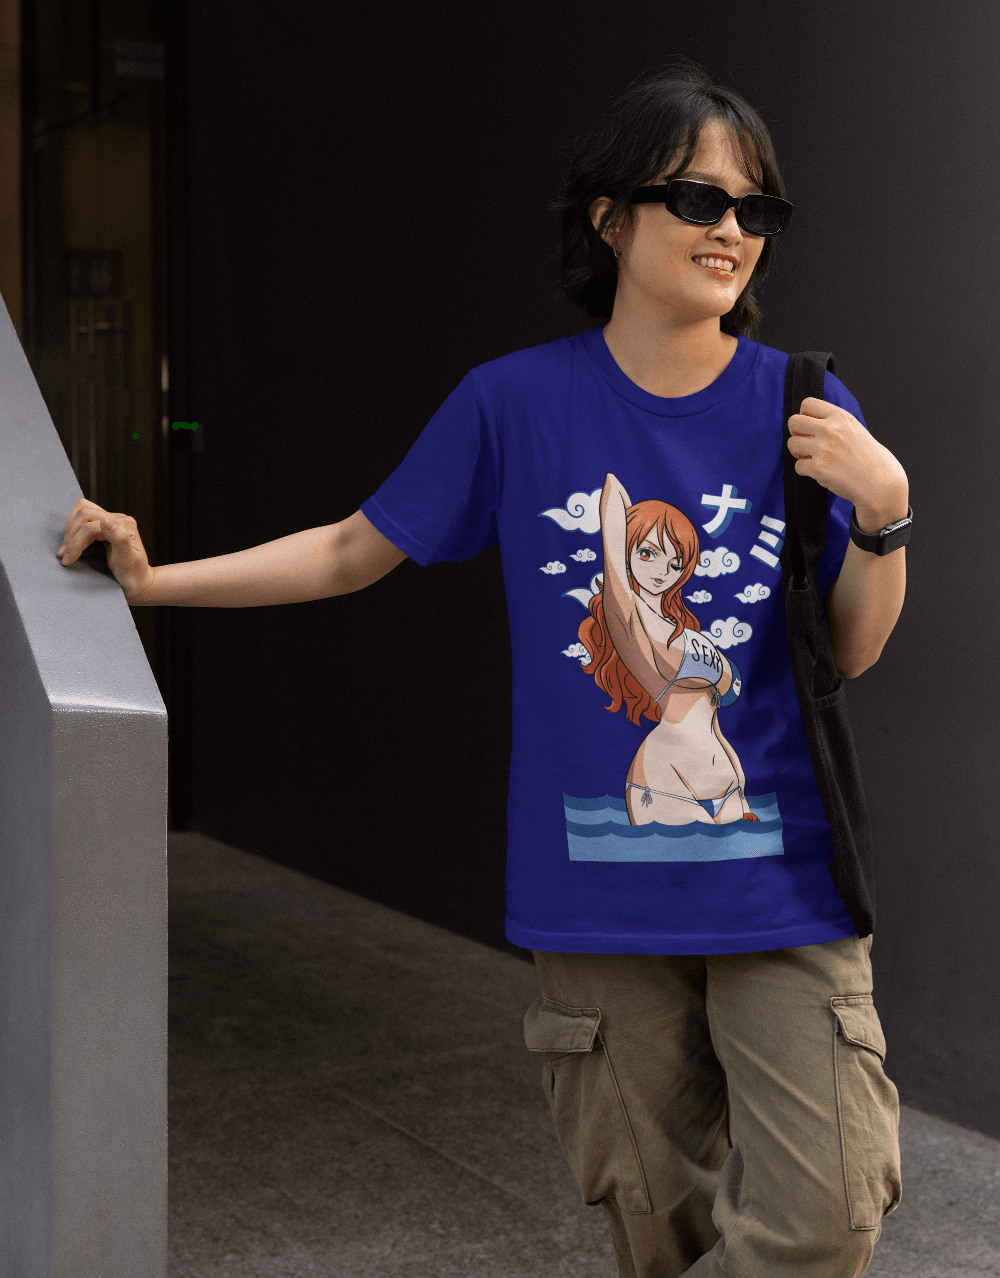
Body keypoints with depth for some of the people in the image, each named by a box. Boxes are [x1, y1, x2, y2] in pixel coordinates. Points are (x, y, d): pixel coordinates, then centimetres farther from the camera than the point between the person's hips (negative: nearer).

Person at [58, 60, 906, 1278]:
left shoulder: (803, 410, -1)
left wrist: (882, 511, -15)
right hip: (600, 901, 0)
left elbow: (850, 654, 2)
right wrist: (153, 578, 4)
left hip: (779, 890, 1)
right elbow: (353, 550, 7)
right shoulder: (518, 402, -3)